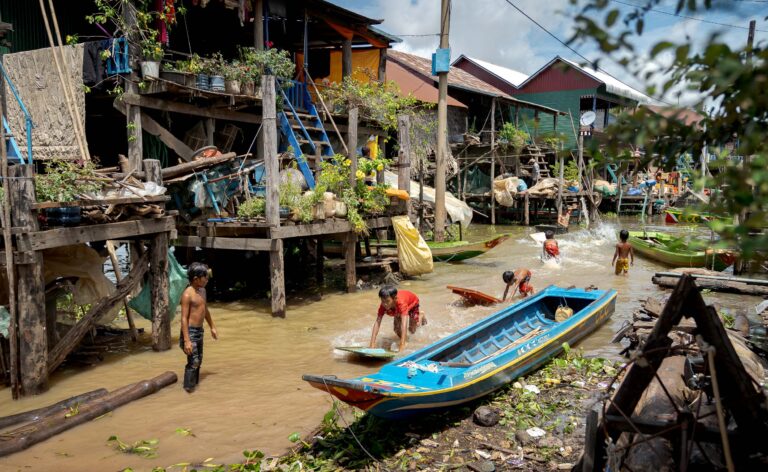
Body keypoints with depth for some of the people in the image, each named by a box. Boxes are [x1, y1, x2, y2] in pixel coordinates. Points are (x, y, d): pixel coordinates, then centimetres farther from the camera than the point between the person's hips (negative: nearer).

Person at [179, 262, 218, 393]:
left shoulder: (202, 290, 7)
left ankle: (195, 383, 31)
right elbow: (184, 318, -20)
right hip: (190, 331, -8)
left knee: (199, 360, 17)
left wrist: (212, 327, 26)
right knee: (193, 361, -7)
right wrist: (186, 340, -24)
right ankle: (188, 387, 6)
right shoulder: (187, 294, -19)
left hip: (199, 330, 8)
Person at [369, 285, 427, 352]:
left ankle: (421, 315, 29)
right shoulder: (383, 306, -38)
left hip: (412, 303, -3)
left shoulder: (401, 303, -50)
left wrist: (402, 346, -65)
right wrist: (372, 344, -48)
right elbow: (377, 323, -40)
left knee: (412, 330, -1)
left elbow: (404, 324, -57)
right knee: (397, 330, -7)